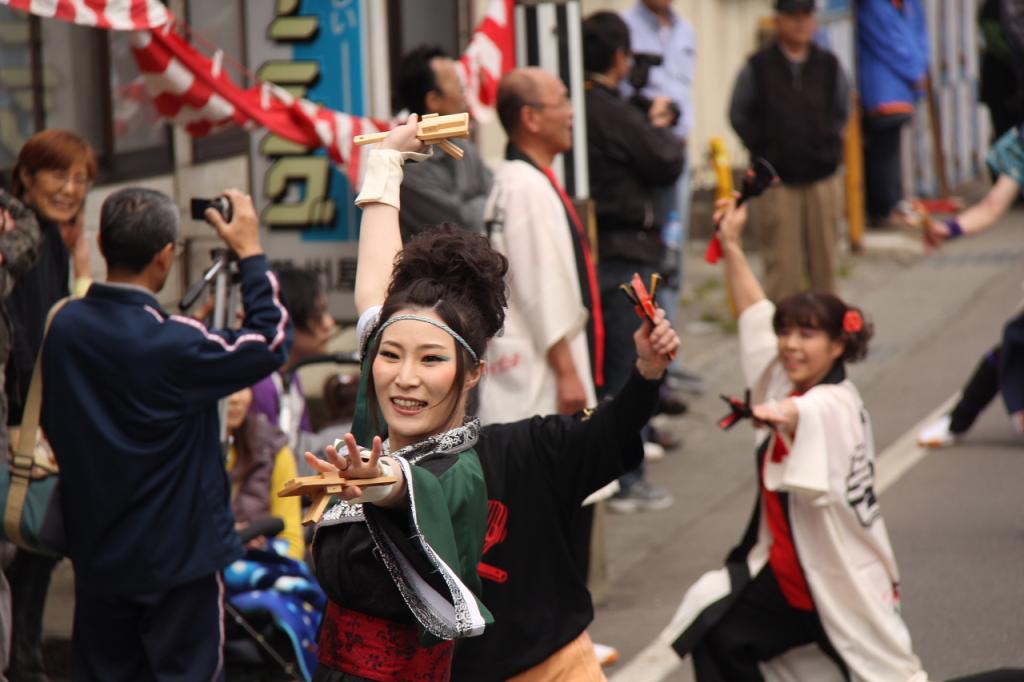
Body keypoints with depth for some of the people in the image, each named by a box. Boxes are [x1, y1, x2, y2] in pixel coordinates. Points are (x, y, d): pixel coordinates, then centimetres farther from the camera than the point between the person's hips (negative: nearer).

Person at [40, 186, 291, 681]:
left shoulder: (63, 326, -5)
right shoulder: (177, 345, -23)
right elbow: (271, 343, -9)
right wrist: (251, 253, -1)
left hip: (96, 552, 5)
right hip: (179, 554, -5)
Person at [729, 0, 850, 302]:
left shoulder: (829, 65, 5)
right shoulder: (758, 68, -2)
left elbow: (841, 112, 18)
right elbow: (739, 115, 7)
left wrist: (828, 148, 9)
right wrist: (763, 150, 3)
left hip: (822, 179, 2)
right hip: (776, 183, -2)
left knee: (825, 264, 6)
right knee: (782, 266, -4)